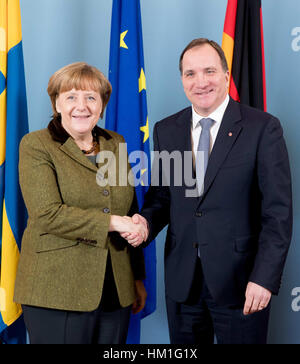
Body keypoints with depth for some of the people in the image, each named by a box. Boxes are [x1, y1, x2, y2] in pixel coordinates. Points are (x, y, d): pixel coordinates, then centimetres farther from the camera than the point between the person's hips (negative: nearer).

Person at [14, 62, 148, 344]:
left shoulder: (116, 144, 12)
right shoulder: (35, 146, -3)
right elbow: (47, 214, -15)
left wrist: (138, 278, 15)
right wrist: (112, 222, -16)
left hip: (116, 292, 5)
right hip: (58, 293, -4)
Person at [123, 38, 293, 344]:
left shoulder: (262, 128, -7)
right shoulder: (165, 130, 6)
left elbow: (278, 212, -9)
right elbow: (162, 194, 12)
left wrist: (265, 278, -16)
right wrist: (146, 221, -10)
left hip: (240, 280, -3)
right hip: (182, 280, 4)